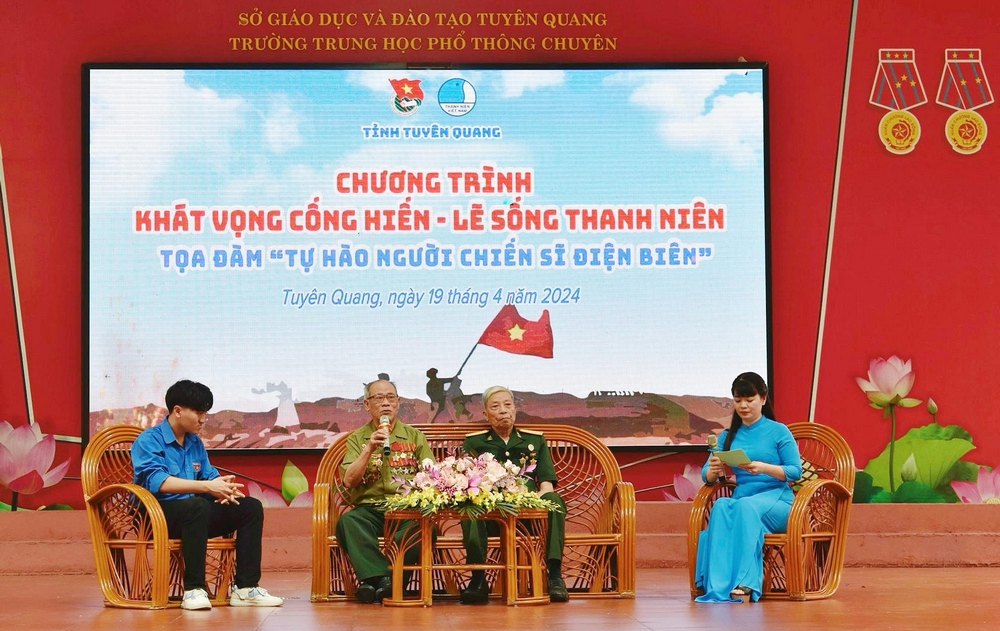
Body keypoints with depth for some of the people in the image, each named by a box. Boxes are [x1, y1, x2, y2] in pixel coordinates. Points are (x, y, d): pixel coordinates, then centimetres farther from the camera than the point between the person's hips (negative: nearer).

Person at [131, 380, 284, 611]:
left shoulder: (195, 443, 16)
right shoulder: (149, 440, -8)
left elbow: (209, 476, 17)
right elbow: (156, 481, -24)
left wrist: (223, 489, -10)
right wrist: (206, 487, -31)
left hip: (193, 513, 8)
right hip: (158, 514, -8)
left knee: (251, 507, -6)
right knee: (197, 506, -38)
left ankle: (246, 588, -12)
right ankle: (193, 590, -35)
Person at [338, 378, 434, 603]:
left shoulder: (414, 436, 17)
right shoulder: (357, 438, 15)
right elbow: (349, 481, 2)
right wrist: (369, 449, -9)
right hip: (370, 507, 0)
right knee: (347, 522, -35)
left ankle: (373, 578, -36)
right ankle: (381, 578, -41)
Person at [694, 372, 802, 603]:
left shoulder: (778, 432, 7)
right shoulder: (728, 436, 18)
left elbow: (796, 471, -3)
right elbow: (706, 475, 12)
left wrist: (764, 468, -21)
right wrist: (713, 470, -13)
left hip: (776, 501, -3)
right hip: (741, 499, 3)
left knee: (745, 506, -38)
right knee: (721, 506, -34)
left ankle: (744, 582, -46)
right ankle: (718, 585, -46)